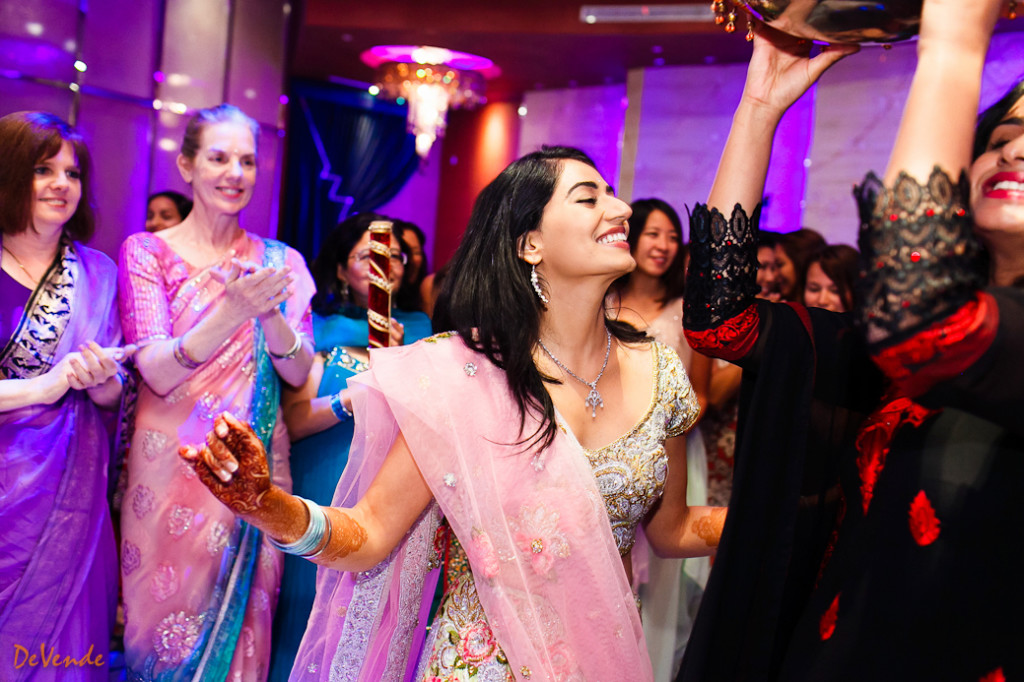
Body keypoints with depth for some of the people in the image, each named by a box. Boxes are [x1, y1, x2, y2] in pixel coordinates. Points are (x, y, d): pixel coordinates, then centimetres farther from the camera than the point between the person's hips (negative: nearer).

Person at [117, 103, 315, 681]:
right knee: (164, 618, 9)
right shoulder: (147, 252, -1)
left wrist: (269, 313, -24)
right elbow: (157, 373, -13)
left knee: (244, 625, 11)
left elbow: (298, 373, -4)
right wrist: (232, 313, -29)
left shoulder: (280, 263, 5)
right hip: (171, 467, -2)